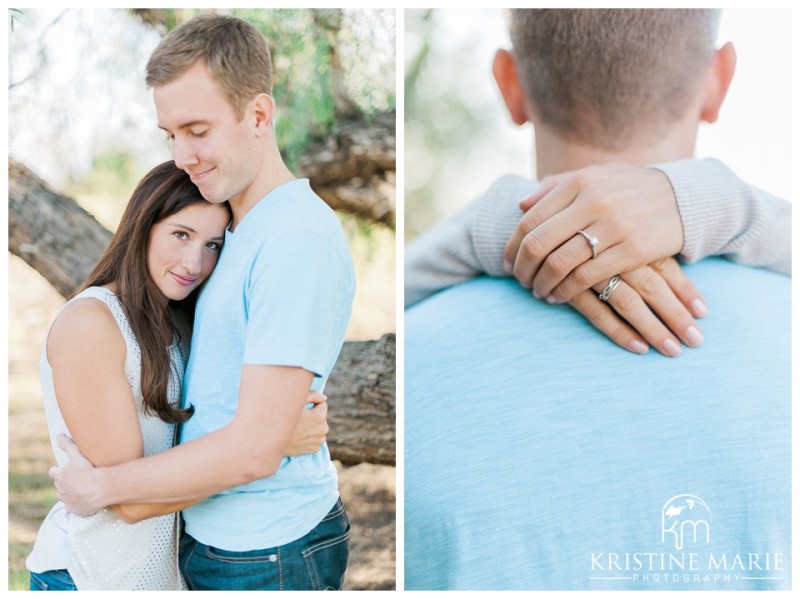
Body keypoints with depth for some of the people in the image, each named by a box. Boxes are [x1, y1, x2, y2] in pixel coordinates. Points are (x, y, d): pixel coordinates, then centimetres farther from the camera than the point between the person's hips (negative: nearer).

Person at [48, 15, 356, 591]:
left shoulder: (298, 240, -23)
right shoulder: (238, 229, 9)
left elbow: (254, 448, -26)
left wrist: (100, 485, -16)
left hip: (269, 555, -9)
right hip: (213, 535, 9)